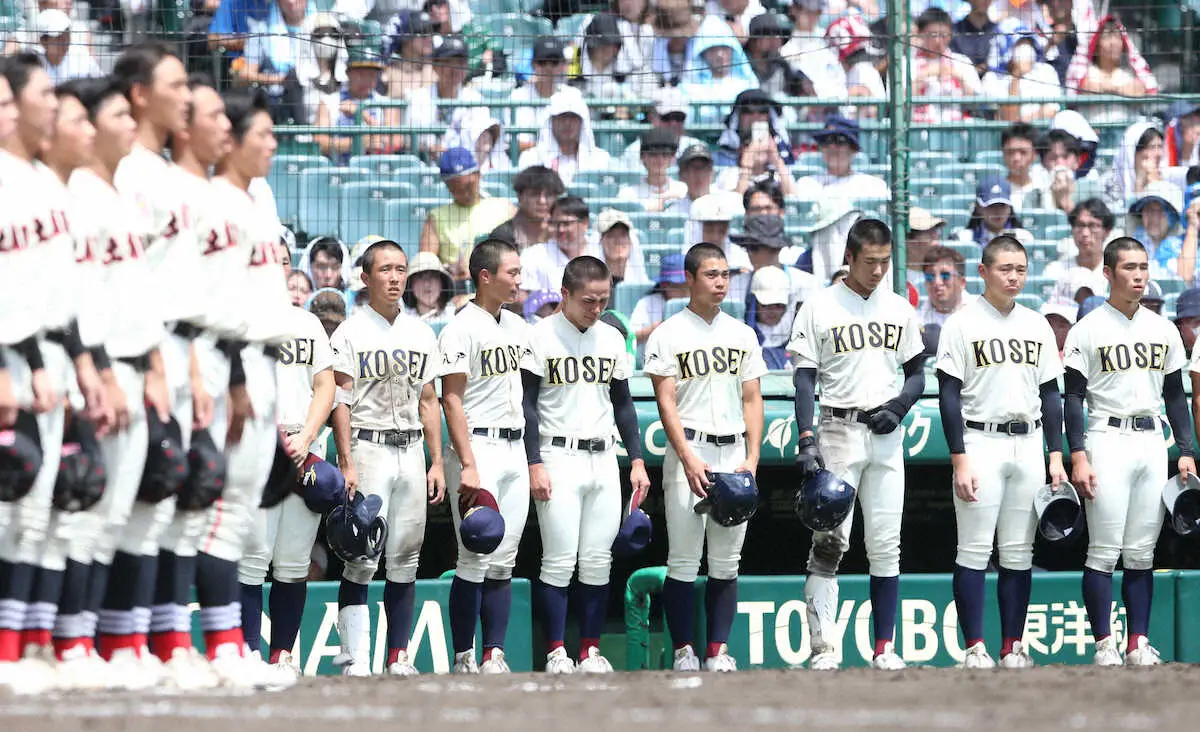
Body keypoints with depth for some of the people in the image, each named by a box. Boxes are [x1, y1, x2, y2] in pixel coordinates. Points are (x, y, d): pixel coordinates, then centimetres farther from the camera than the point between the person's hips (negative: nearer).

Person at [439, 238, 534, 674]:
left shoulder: (517, 327, 15)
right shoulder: (461, 329, -9)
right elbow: (452, 400, -13)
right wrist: (468, 465, -19)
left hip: (514, 449, 8)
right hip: (478, 446, -8)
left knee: (503, 562, 6)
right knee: (476, 559, -8)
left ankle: (494, 655, 7)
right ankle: (463, 658, -2)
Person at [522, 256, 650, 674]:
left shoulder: (612, 339, 12)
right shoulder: (541, 336, -5)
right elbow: (527, 405, -5)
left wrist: (637, 461, 11)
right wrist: (534, 465, -12)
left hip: (603, 460, 5)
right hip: (559, 458, -5)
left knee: (598, 561, 3)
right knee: (559, 560, -7)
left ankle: (590, 651, 8)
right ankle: (556, 652, -3)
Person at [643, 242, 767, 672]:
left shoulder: (742, 335, 13)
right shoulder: (667, 336, 0)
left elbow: (752, 400, 13)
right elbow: (666, 403, -6)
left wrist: (752, 459, 1)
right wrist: (689, 460, -16)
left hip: (734, 452, 4)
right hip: (688, 451, -4)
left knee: (726, 562, 4)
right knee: (683, 560, -5)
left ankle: (719, 651, 8)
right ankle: (684, 651, -1)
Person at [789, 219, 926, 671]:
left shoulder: (899, 310, 11)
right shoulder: (820, 307, 0)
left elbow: (917, 374, 16)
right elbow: (805, 378, -3)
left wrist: (898, 406, -5)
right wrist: (806, 439, -14)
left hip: (886, 435, 4)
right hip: (838, 431, -3)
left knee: (886, 544, 3)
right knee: (829, 541, -10)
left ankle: (885, 647, 6)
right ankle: (824, 646, -11)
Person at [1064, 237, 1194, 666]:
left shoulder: (1163, 330, 13)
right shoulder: (1088, 330, -1)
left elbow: (1175, 395, 17)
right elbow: (1073, 397, -4)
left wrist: (1185, 451, 9)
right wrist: (1077, 456, -12)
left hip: (1152, 441, 5)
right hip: (1108, 439, -5)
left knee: (1142, 552, 5)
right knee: (1104, 551, -6)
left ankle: (1138, 642, 7)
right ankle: (1104, 644, -4)